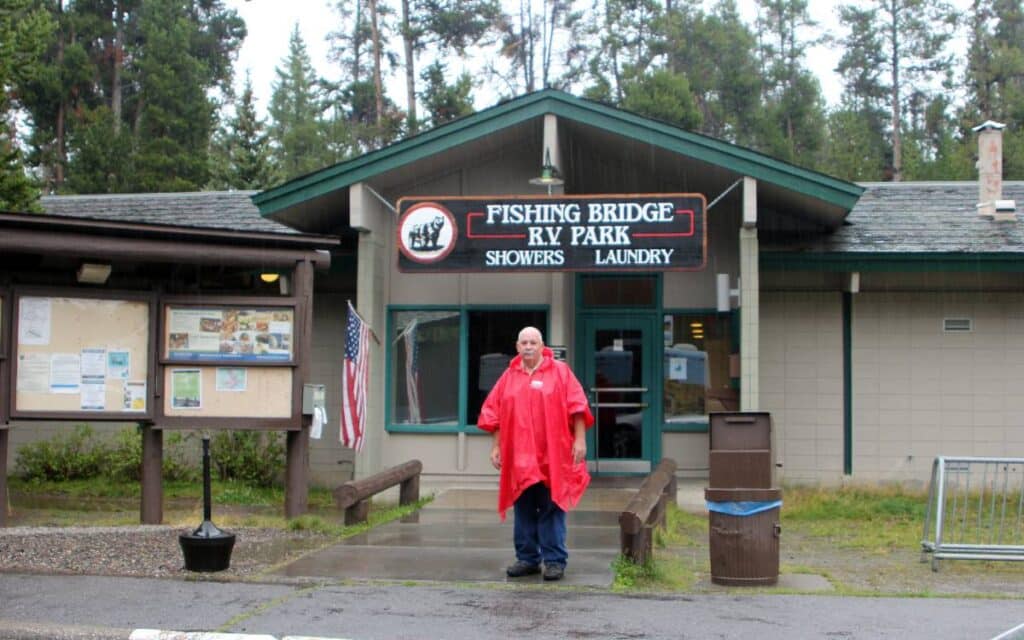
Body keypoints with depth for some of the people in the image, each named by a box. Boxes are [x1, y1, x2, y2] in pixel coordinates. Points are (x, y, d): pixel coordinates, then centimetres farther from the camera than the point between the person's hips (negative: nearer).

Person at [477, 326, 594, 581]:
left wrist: (580, 440, -11)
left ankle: (554, 560, 3)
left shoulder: (560, 371, 1)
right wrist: (496, 446, 9)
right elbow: (494, 414, 13)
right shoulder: (509, 376, 11)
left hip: (552, 456, -3)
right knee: (524, 510, 8)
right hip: (519, 457, 3)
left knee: (551, 509, -2)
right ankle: (527, 558, 16)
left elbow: (577, 407, -4)